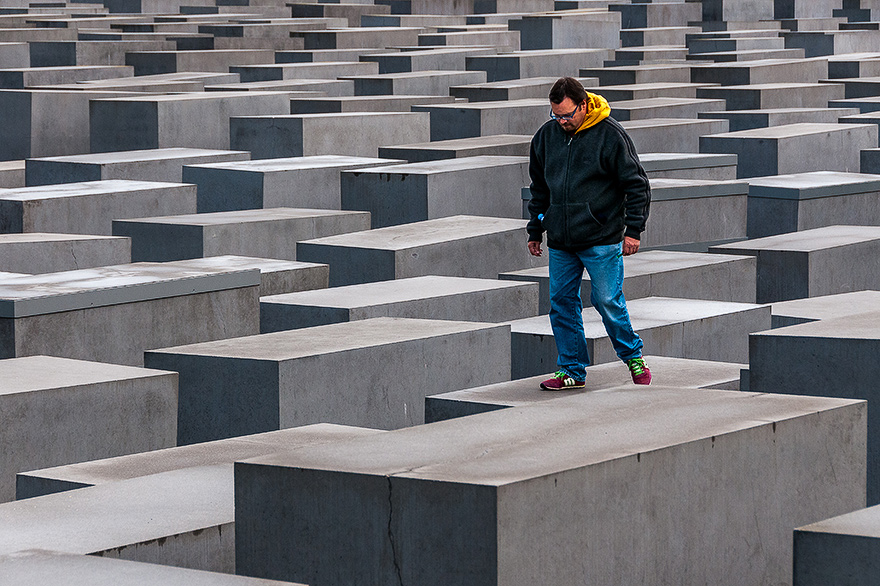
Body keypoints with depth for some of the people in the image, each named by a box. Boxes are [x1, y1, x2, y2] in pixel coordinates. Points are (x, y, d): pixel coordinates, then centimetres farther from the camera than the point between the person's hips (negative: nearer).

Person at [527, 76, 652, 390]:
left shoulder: (610, 135, -8)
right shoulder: (546, 135, 7)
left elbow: (636, 185, -5)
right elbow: (539, 188, 19)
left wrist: (633, 229, -10)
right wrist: (534, 230, 19)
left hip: (601, 240, -5)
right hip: (559, 242, 5)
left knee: (607, 301, -5)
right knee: (562, 302, 4)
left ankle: (633, 356, 16)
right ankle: (572, 370, 14)